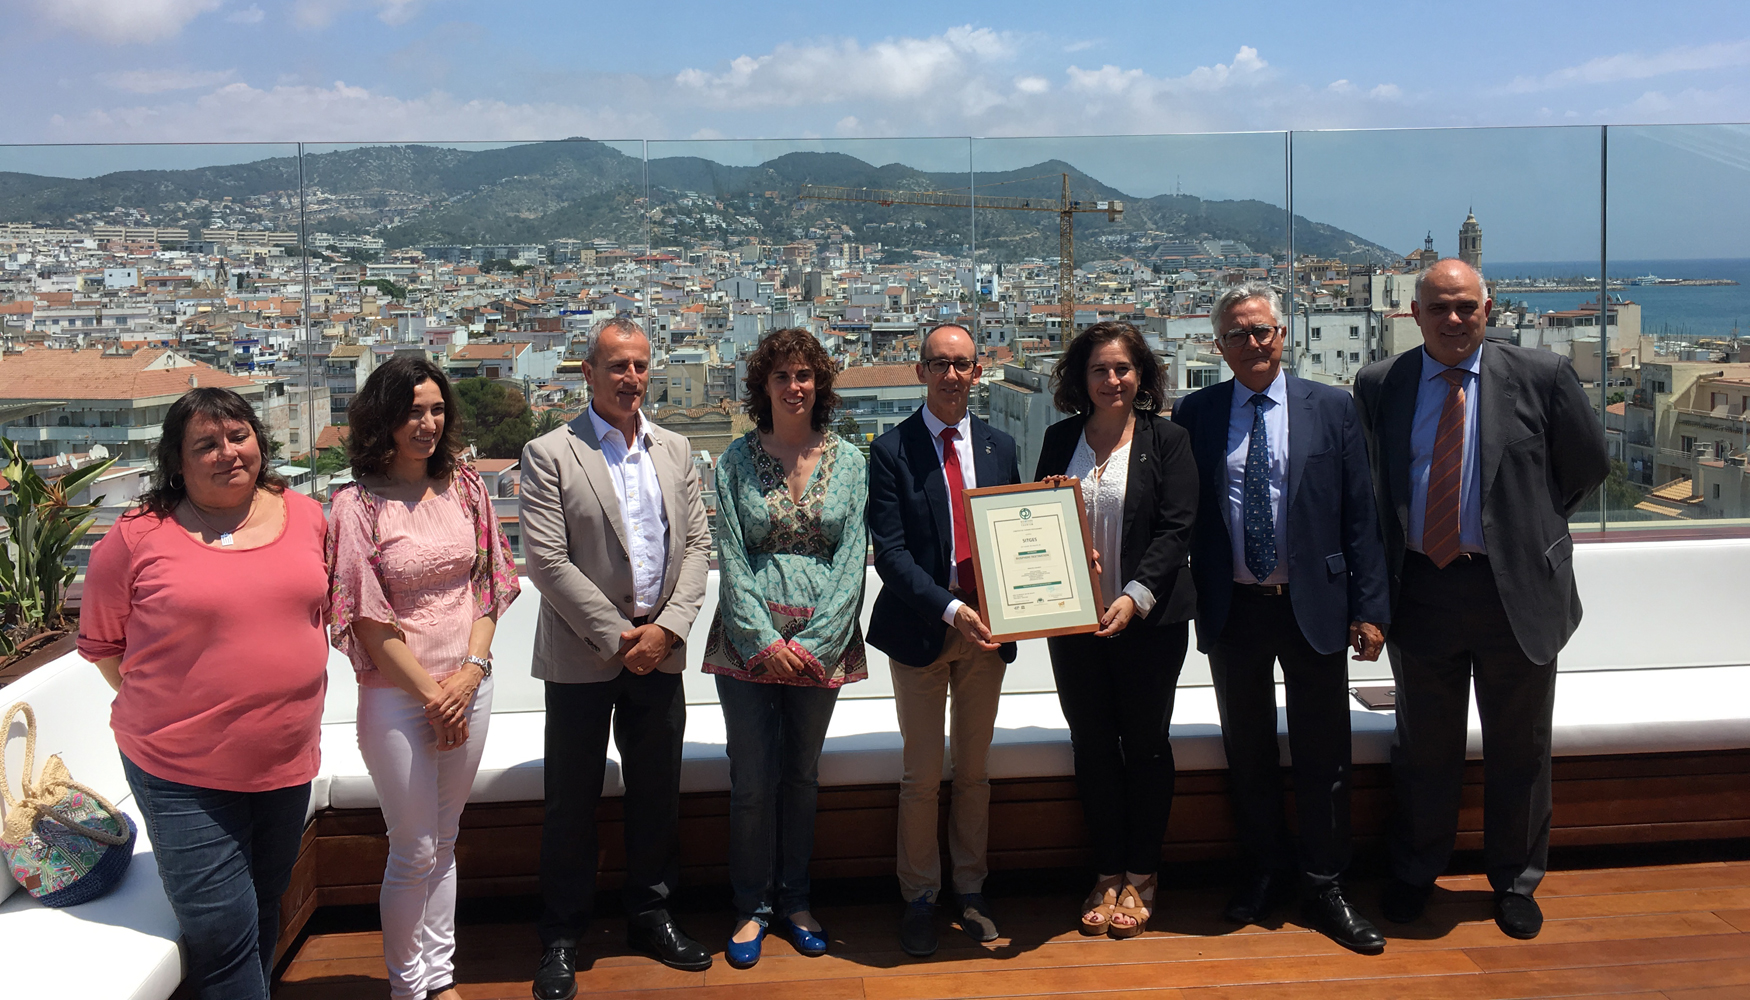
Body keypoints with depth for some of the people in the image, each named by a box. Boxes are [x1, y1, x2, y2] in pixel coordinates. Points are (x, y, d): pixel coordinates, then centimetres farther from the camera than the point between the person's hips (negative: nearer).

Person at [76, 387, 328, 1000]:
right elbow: (101, 644, 1)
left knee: (263, 915, 20)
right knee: (223, 934, -3)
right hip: (183, 774, -4)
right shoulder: (138, 537, -10)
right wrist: (156, 708, -2)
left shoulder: (306, 516, 2)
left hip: (287, 763, 4)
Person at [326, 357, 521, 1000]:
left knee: (444, 843, 16)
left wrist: (472, 670, -8)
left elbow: (488, 584, 6)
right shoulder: (357, 504, -10)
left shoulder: (465, 487, 4)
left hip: (468, 686, 4)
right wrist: (432, 694, -10)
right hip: (397, 694, -4)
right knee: (414, 852, 5)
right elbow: (368, 618, -11)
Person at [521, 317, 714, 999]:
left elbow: (696, 544, 7)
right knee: (573, 801, 6)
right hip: (582, 656, -4)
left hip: (658, 652, 4)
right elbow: (547, 560, -12)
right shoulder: (549, 454, -6)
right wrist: (618, 636, -13)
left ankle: (651, 915, 30)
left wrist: (667, 626, -7)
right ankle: (562, 938, 19)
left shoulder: (674, 450, 9)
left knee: (658, 791, 13)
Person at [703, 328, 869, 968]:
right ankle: (752, 906, 20)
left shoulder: (848, 461, 3)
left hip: (821, 642, 1)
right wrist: (765, 641, -12)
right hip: (748, 642, -1)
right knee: (753, 781, 3)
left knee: (802, 775, 12)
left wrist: (813, 642, -10)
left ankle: (794, 900, 27)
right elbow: (730, 559, -3)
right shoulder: (737, 460, 0)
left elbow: (851, 559, -1)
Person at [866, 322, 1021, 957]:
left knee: (974, 770, 14)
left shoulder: (999, 447, 7)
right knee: (922, 775, 5)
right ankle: (919, 899, 19)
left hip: (986, 628, 3)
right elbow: (890, 552, -13)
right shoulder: (891, 451, -6)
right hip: (921, 629, -3)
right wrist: (950, 610, -24)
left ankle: (970, 892, 27)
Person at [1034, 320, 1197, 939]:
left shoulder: (1166, 440, -3)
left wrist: (1136, 596, -20)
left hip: (1149, 620, -3)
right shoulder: (1060, 440, 6)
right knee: (1092, 747, 9)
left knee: (1145, 744, 8)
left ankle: (1140, 877, 22)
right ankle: (1108, 874, 23)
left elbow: (1176, 529, -9)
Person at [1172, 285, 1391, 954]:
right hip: (1231, 611, 1)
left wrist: (1369, 609, -5)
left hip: (1313, 607, -1)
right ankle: (1267, 870, 32)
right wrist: (1187, 601, -3)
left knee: (1322, 755, 7)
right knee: (1248, 750, 14)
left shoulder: (1332, 409, 0)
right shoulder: (1195, 414, 2)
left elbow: (1360, 515, -1)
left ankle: (1323, 889, 22)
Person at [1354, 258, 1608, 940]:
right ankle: (1415, 875, 33)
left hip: (1516, 589, -1)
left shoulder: (1541, 377, -2)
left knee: (1518, 750, 12)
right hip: (1420, 589, 1)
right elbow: (1363, 484, 11)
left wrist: (1528, 525, 8)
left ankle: (1515, 883, 31)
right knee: (1423, 747, 14)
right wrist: (1373, 586, 5)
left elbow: (1589, 465, 9)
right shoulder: (1378, 386, 2)